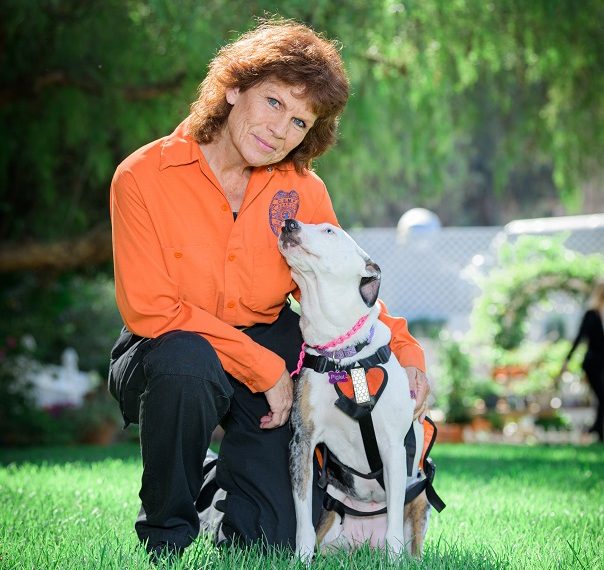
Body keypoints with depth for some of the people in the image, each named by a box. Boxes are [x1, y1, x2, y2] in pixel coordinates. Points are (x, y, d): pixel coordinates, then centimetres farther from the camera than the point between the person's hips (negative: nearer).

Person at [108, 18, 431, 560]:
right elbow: (149, 310, -19)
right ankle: (167, 530, -12)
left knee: (282, 542, -9)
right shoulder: (142, 178, -15)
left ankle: (237, 480, 30)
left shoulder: (303, 190, -3)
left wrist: (404, 348, -9)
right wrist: (265, 368, -21)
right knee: (186, 360, -40)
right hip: (167, 356, -3)